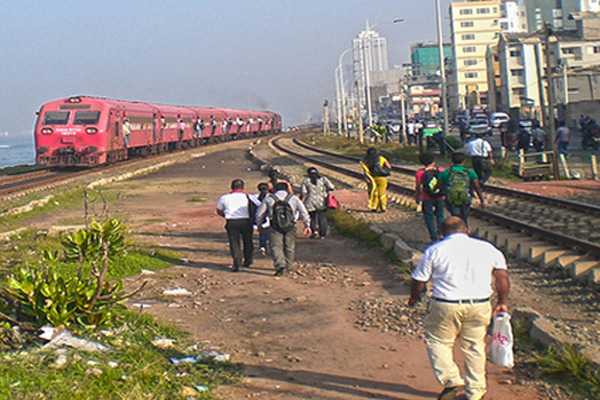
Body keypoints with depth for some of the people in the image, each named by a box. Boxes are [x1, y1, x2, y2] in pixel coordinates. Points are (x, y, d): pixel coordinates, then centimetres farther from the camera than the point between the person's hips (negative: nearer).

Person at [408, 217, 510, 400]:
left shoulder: (434, 251, 1)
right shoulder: (486, 248, 8)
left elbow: (419, 281, 4)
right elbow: (502, 275, 9)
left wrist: (414, 298, 22)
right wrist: (503, 302, 18)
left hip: (446, 306, -3)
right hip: (480, 305, 3)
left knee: (437, 341, 15)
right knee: (474, 346, 16)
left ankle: (452, 381, 4)